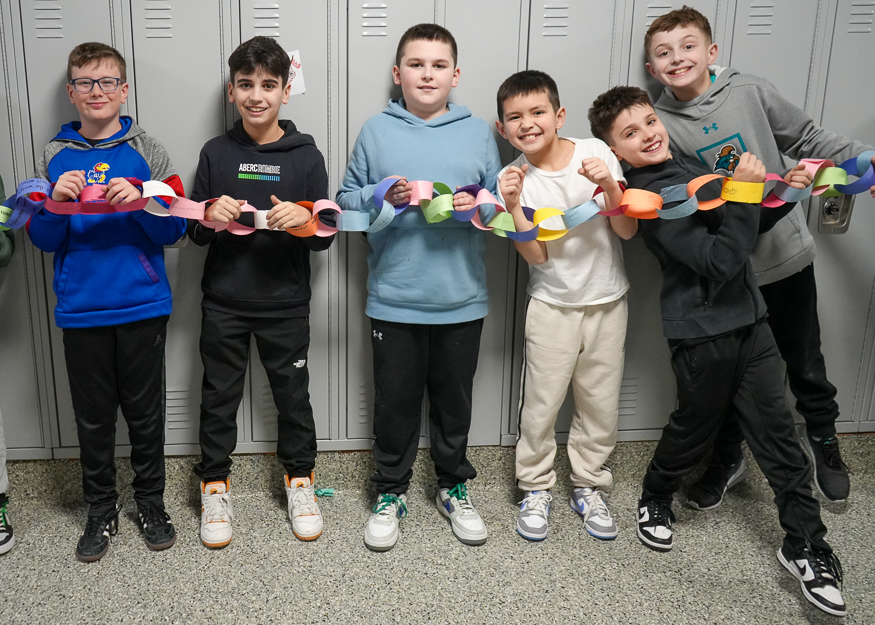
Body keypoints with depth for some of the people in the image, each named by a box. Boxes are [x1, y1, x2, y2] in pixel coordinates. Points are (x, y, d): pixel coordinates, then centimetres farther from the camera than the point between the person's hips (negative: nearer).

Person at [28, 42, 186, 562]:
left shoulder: (146, 152, 1)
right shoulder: (55, 158, 6)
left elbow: (174, 231, -2)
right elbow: (42, 240, 4)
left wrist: (140, 201, -19)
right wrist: (57, 202, -14)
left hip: (143, 306, -1)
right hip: (80, 309, 1)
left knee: (145, 411, 9)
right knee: (93, 416, 11)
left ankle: (151, 503, 27)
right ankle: (101, 510, 27)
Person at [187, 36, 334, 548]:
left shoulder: (305, 155, -2)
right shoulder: (216, 154, 2)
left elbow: (325, 238, -1)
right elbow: (195, 233, 5)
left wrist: (303, 219, -23)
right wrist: (210, 218, -17)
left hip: (286, 303, -1)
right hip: (224, 302, 1)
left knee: (294, 395, 11)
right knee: (219, 397, 11)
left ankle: (300, 478, 32)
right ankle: (216, 485, 30)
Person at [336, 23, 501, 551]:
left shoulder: (479, 132, 5)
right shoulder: (376, 132, 3)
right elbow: (346, 200, 5)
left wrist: (477, 205, -13)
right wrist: (382, 196, -14)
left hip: (462, 299, 1)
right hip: (394, 299, -1)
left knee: (454, 398, 14)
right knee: (396, 401, 10)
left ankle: (455, 486, 34)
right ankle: (392, 492, 29)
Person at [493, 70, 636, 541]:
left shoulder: (595, 152, -9)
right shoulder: (514, 179, -9)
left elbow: (628, 230, -10)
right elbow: (536, 256, -16)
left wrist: (609, 186, -26)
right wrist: (512, 206, -27)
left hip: (607, 300, 1)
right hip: (553, 304, -1)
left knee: (601, 400, 11)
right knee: (542, 401, 3)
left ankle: (588, 487, 30)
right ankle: (536, 489, 23)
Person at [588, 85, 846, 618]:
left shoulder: (684, 169, 9)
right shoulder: (652, 195, -16)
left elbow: (748, 228, 19)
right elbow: (719, 261, -25)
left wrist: (787, 192, 5)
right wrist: (742, 193, -23)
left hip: (749, 320, 7)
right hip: (703, 334, -7)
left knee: (777, 431, 8)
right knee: (695, 427, 11)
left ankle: (806, 545, 19)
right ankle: (655, 501, 40)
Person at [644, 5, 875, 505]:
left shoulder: (751, 92, -5)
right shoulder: (659, 126, -5)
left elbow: (807, 138, 3)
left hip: (787, 255, 1)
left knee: (804, 360, 15)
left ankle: (822, 435, 43)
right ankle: (727, 458, 35)